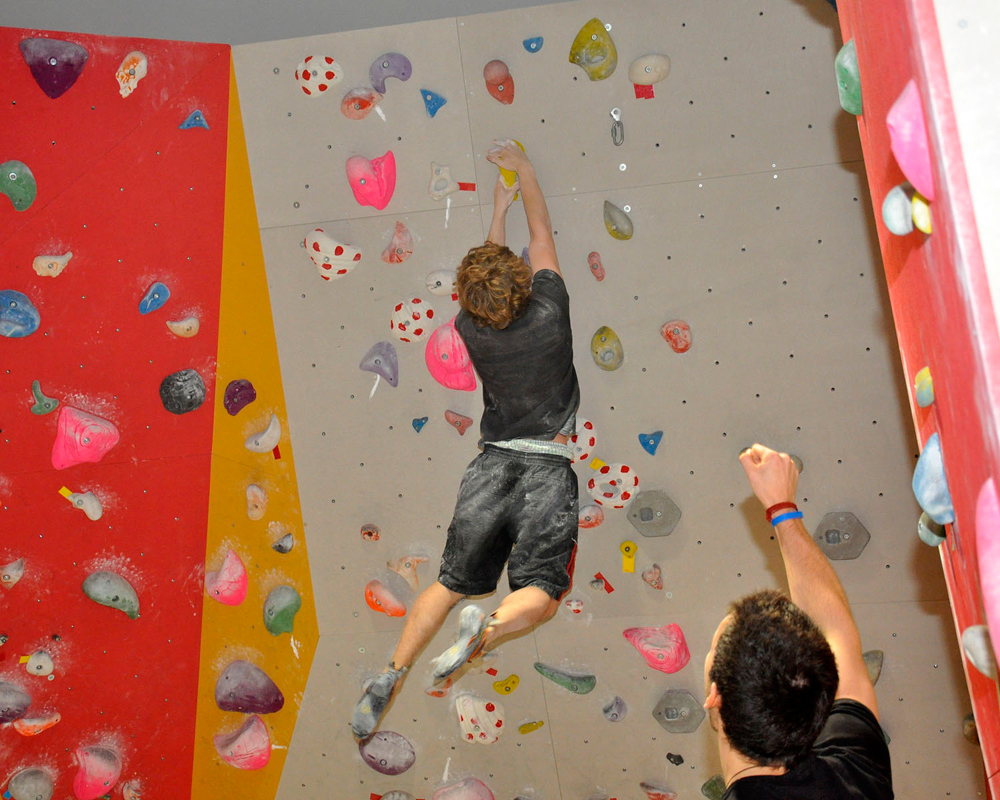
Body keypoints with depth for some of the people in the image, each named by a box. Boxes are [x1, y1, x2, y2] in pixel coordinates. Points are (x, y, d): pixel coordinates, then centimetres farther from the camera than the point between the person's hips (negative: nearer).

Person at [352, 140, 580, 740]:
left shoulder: (470, 328, -1)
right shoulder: (549, 312, -7)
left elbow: (488, 272, 21)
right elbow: (541, 233, 8)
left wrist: (499, 209, 30)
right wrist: (523, 170, 20)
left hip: (492, 467, 3)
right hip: (548, 471, -2)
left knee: (452, 583, 11)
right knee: (541, 594, -1)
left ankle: (393, 673, 0)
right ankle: (488, 625, -32)